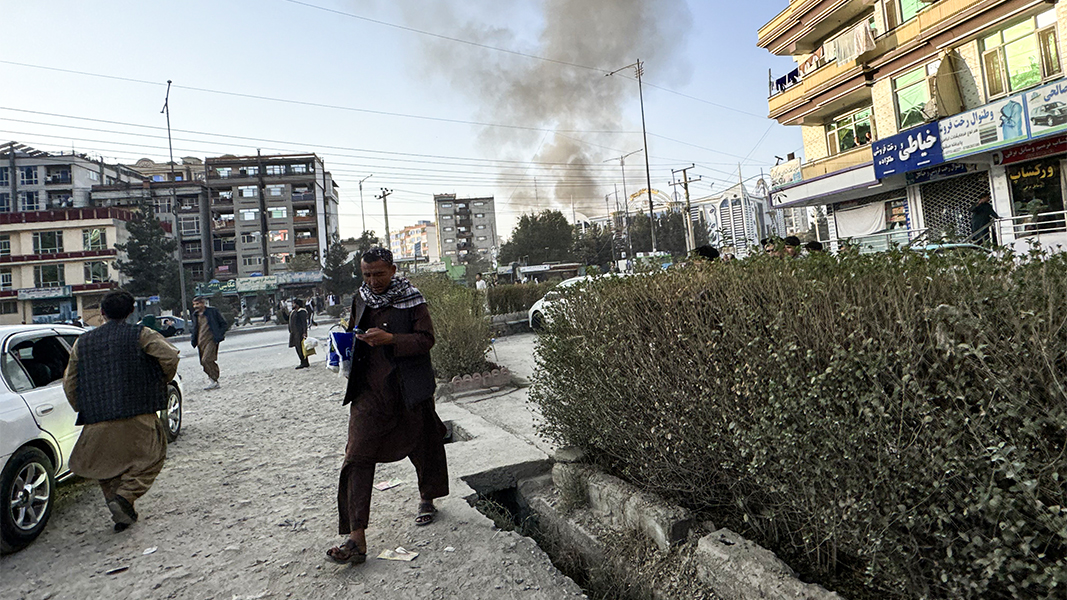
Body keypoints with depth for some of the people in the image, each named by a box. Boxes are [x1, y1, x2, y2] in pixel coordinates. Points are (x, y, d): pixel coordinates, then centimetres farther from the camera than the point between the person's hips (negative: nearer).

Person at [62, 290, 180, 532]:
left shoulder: (82, 342, 11)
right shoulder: (141, 335, -2)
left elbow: (69, 384, 13)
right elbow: (170, 356, -16)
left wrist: (85, 411, 23)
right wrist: (163, 381, 2)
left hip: (98, 421, 4)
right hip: (137, 415, -4)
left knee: (107, 463, 20)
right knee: (150, 458, 9)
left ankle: (120, 509, 12)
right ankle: (126, 495, -12)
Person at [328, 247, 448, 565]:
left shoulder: (411, 299, -6)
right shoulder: (360, 299, 9)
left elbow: (426, 339, -12)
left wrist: (390, 339, -24)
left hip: (408, 389, -3)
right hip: (369, 390, 3)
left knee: (422, 445, 15)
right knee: (357, 457, -7)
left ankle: (426, 499, 44)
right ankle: (356, 539, -2)